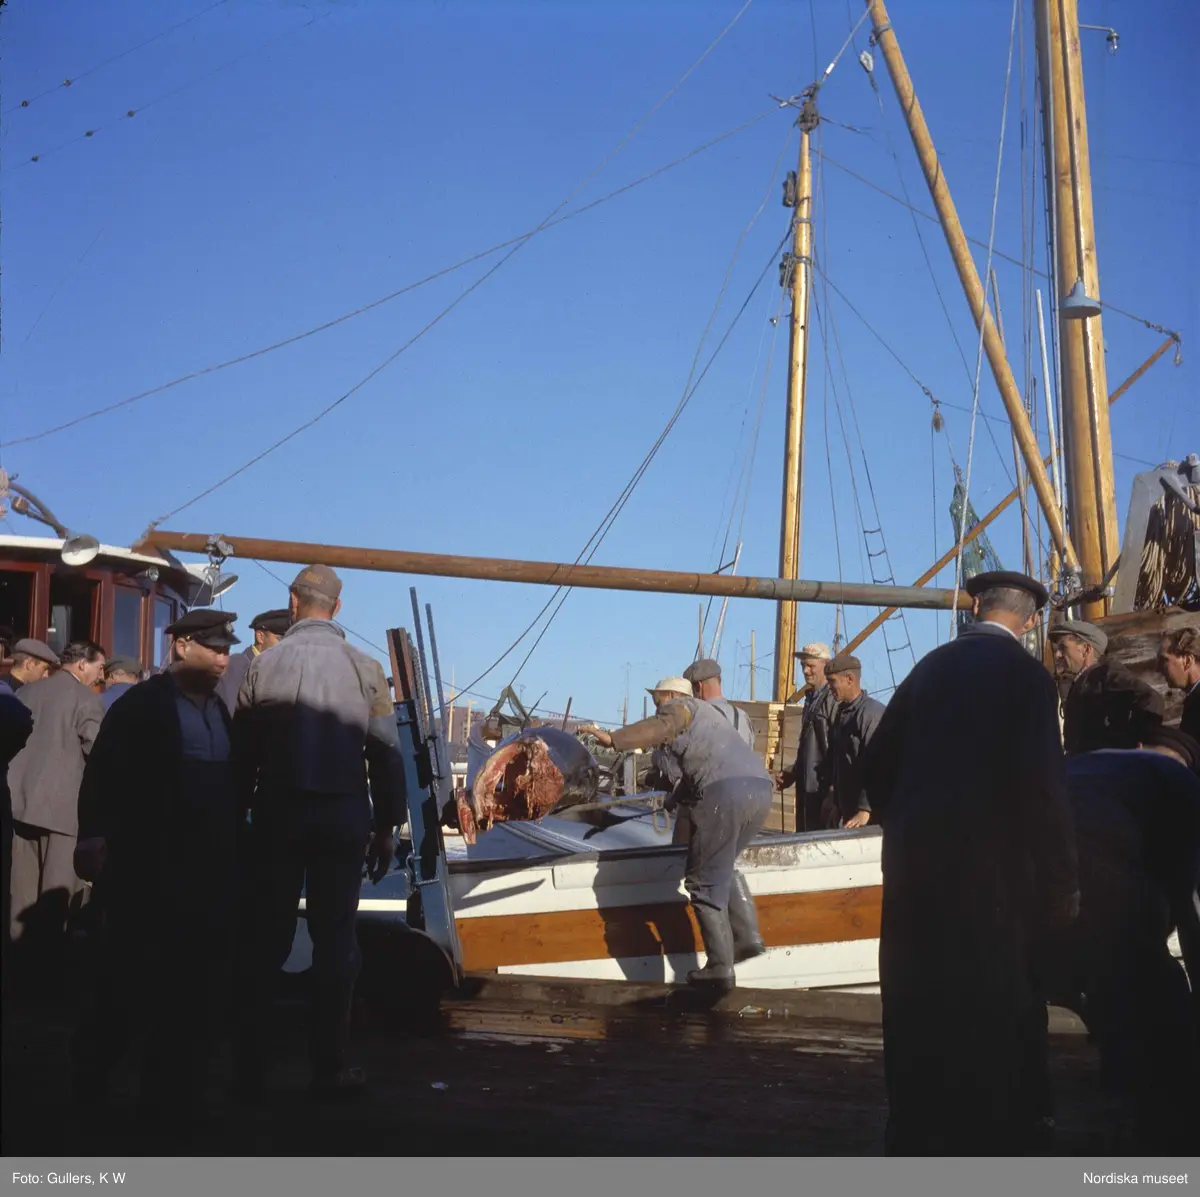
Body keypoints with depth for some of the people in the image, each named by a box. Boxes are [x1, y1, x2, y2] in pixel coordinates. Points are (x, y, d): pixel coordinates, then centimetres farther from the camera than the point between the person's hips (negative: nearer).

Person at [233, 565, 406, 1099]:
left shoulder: (264, 664, -1)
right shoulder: (363, 668, -3)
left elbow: (241, 750, 0)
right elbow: (386, 754, -3)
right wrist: (387, 827, 5)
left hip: (276, 813, 1)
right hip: (343, 814, -1)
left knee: (267, 936, 10)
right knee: (334, 938, 6)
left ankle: (251, 1063, 15)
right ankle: (328, 1065, 10)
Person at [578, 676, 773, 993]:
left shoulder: (681, 706, 10)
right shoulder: (706, 714, 36)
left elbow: (660, 727, -14)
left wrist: (612, 739, -21)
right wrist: (676, 799, 59)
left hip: (724, 791, -9)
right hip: (760, 789, 9)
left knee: (706, 881, 2)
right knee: (724, 867, 27)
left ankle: (720, 967, 2)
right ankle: (747, 935, 16)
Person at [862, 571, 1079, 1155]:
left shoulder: (930, 666, 8)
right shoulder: (1025, 674, -8)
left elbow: (877, 763, 10)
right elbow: (1042, 784, -16)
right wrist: (1061, 882, -9)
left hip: (913, 858, 6)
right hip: (987, 864, -6)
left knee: (918, 1007, 15)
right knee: (996, 1013, 7)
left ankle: (915, 1138, 28)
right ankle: (995, 1136, 16)